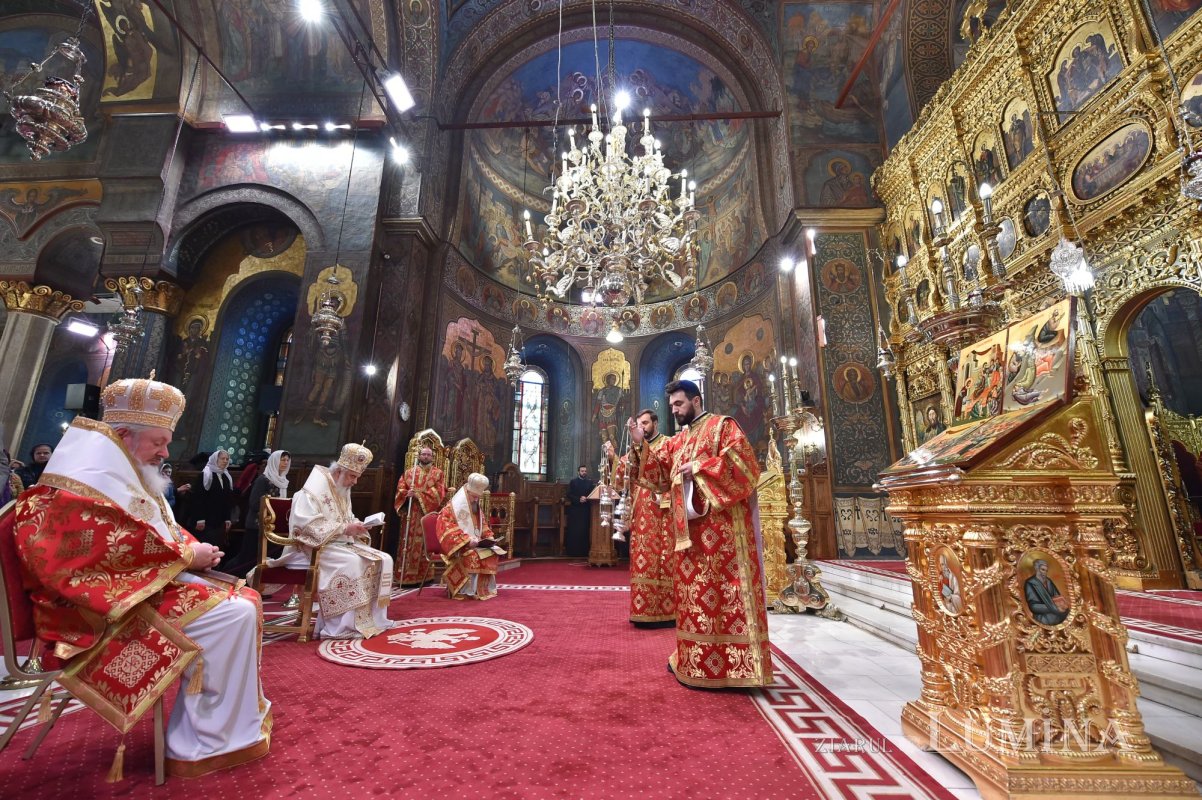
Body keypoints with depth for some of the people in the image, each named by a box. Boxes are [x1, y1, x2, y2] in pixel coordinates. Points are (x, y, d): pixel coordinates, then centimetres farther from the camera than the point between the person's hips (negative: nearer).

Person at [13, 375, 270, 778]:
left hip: (139, 584, 11)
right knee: (233, 614, -23)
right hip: (111, 603, -11)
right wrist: (188, 556, -16)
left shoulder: (122, 474, 17)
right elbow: (120, 549, -26)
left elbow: (160, 531, 21)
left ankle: (244, 711, 11)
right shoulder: (91, 478, -17)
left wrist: (193, 547, 2)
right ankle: (206, 743, -9)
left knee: (243, 600, 5)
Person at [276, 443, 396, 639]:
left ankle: (371, 618, -3)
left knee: (384, 560, -8)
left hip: (342, 544, 8)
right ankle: (342, 626, -26)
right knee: (351, 562, -35)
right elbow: (306, 523, -25)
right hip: (315, 546, -8)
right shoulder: (317, 484, -13)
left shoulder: (343, 488, 13)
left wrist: (356, 526, -2)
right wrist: (344, 529, -25)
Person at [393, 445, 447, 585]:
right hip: (410, 513, 2)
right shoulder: (409, 472, 15)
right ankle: (406, 574, 4)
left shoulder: (438, 473, 8)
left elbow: (439, 492, -6)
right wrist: (408, 494, -16)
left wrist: (419, 494, -15)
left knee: (424, 543, -2)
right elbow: (400, 489, 7)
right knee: (408, 541, 0)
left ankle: (424, 575, 4)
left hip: (428, 513, -2)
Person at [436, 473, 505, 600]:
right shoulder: (452, 507, -8)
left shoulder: (477, 508, 16)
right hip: (459, 546, -7)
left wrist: (488, 539, 2)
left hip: (475, 544, 7)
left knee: (492, 554, -17)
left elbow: (484, 527, 23)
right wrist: (466, 540, -26)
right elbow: (447, 528, -18)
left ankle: (485, 588, -11)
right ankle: (464, 590, -26)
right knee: (473, 556, -34)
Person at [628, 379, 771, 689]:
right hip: (690, 527, 7)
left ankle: (734, 662, 4)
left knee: (725, 589, -5)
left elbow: (742, 462, -13)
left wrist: (699, 468, -15)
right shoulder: (676, 441, 19)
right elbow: (658, 473, 12)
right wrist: (640, 445, -2)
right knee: (696, 590, 12)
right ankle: (696, 658, 23)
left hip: (722, 525, -7)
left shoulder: (723, 425, -1)